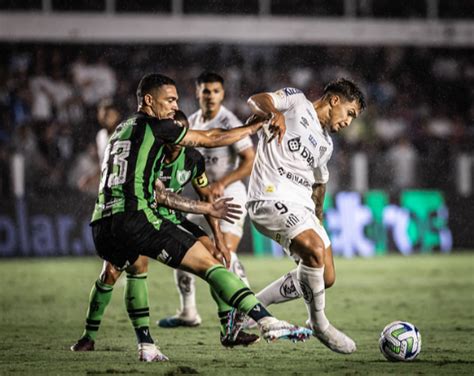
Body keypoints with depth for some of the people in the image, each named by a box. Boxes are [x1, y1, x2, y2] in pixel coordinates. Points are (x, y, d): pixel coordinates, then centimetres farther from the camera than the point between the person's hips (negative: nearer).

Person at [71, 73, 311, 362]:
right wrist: (254, 127, 25)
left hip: (101, 228, 8)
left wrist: (207, 208, 37)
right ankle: (266, 320, -19)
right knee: (209, 264, -8)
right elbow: (210, 139, 11)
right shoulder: (152, 126, 4)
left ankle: (146, 346, 25)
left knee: (133, 266, 37)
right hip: (135, 220, -8)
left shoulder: (121, 132, 29)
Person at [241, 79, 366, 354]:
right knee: (315, 250, -30)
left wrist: (318, 219, 39)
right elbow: (256, 101, -9)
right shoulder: (297, 102, 5)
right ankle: (318, 323, -13)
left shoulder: (326, 144, 26)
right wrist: (274, 113, -30)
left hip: (302, 208, 9)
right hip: (272, 196, -9)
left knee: (326, 278, 2)